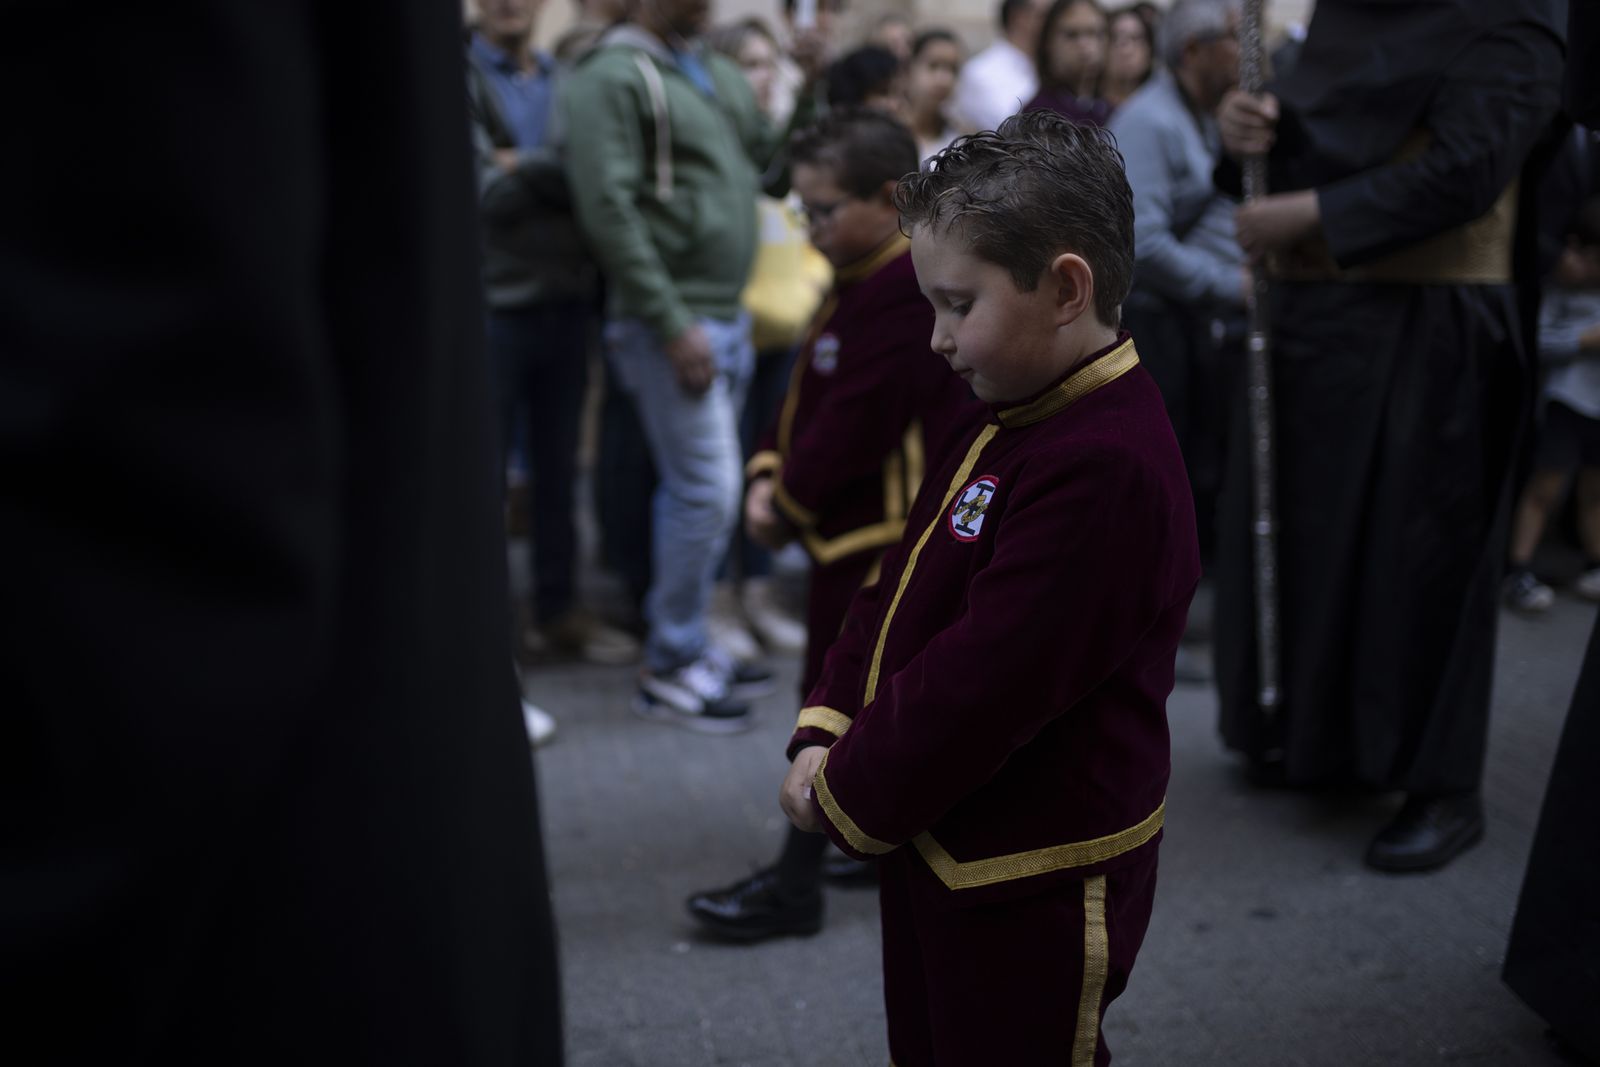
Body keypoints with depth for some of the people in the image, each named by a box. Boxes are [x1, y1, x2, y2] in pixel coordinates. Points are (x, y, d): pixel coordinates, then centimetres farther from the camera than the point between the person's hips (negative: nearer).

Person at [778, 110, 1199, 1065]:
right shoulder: (1017, 422, 7)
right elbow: (903, 592, 12)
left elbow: (980, 688, -27)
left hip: (1032, 896, -9)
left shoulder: (1103, 468, -27)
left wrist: (849, 798, -14)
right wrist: (826, 731, -1)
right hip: (943, 856, 10)